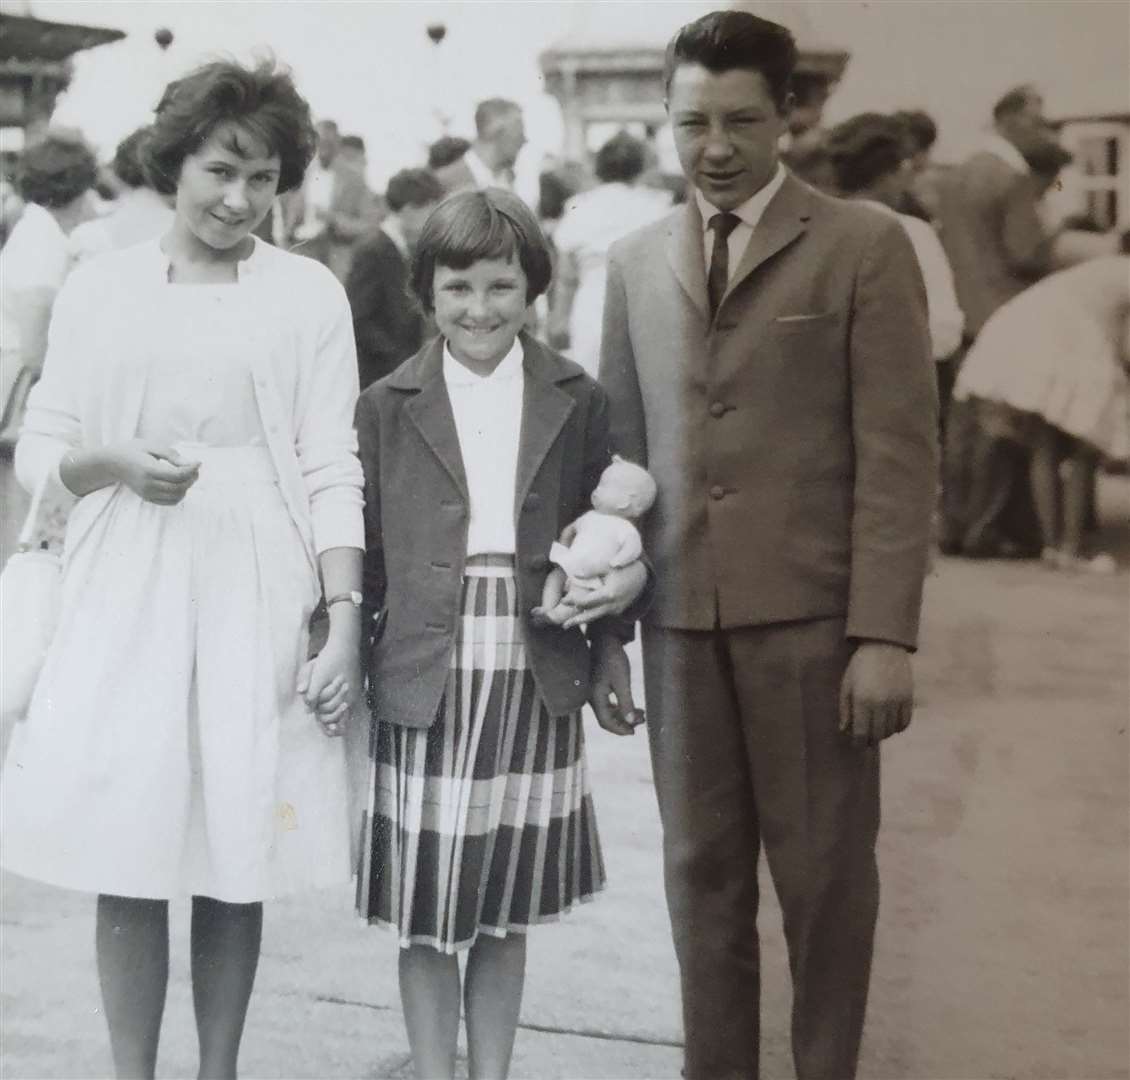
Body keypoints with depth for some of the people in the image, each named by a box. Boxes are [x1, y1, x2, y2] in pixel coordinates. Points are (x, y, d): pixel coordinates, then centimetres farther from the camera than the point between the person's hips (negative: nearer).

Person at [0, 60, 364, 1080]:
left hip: (255, 596, 0)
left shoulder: (310, 293, 2)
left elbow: (331, 469, 0)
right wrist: (115, 459, -13)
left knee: (235, 859, 5)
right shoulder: (99, 287, 5)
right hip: (126, 595, 1)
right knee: (126, 858, 1)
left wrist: (346, 618, -8)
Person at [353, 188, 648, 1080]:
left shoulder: (578, 402, 5)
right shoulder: (387, 408, 3)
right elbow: (364, 557, 4)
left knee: (507, 911, 12)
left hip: (536, 681, 1)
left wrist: (626, 576, -4)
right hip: (422, 681, -1)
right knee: (425, 913, 5)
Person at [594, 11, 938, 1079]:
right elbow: (622, 448, 14)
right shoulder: (635, 261, 13)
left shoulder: (863, 246, 0)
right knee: (701, 869, 9)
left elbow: (898, 454, -5)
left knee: (823, 870, 4)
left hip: (810, 610, -3)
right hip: (681, 615, 4)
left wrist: (886, 633, -11)